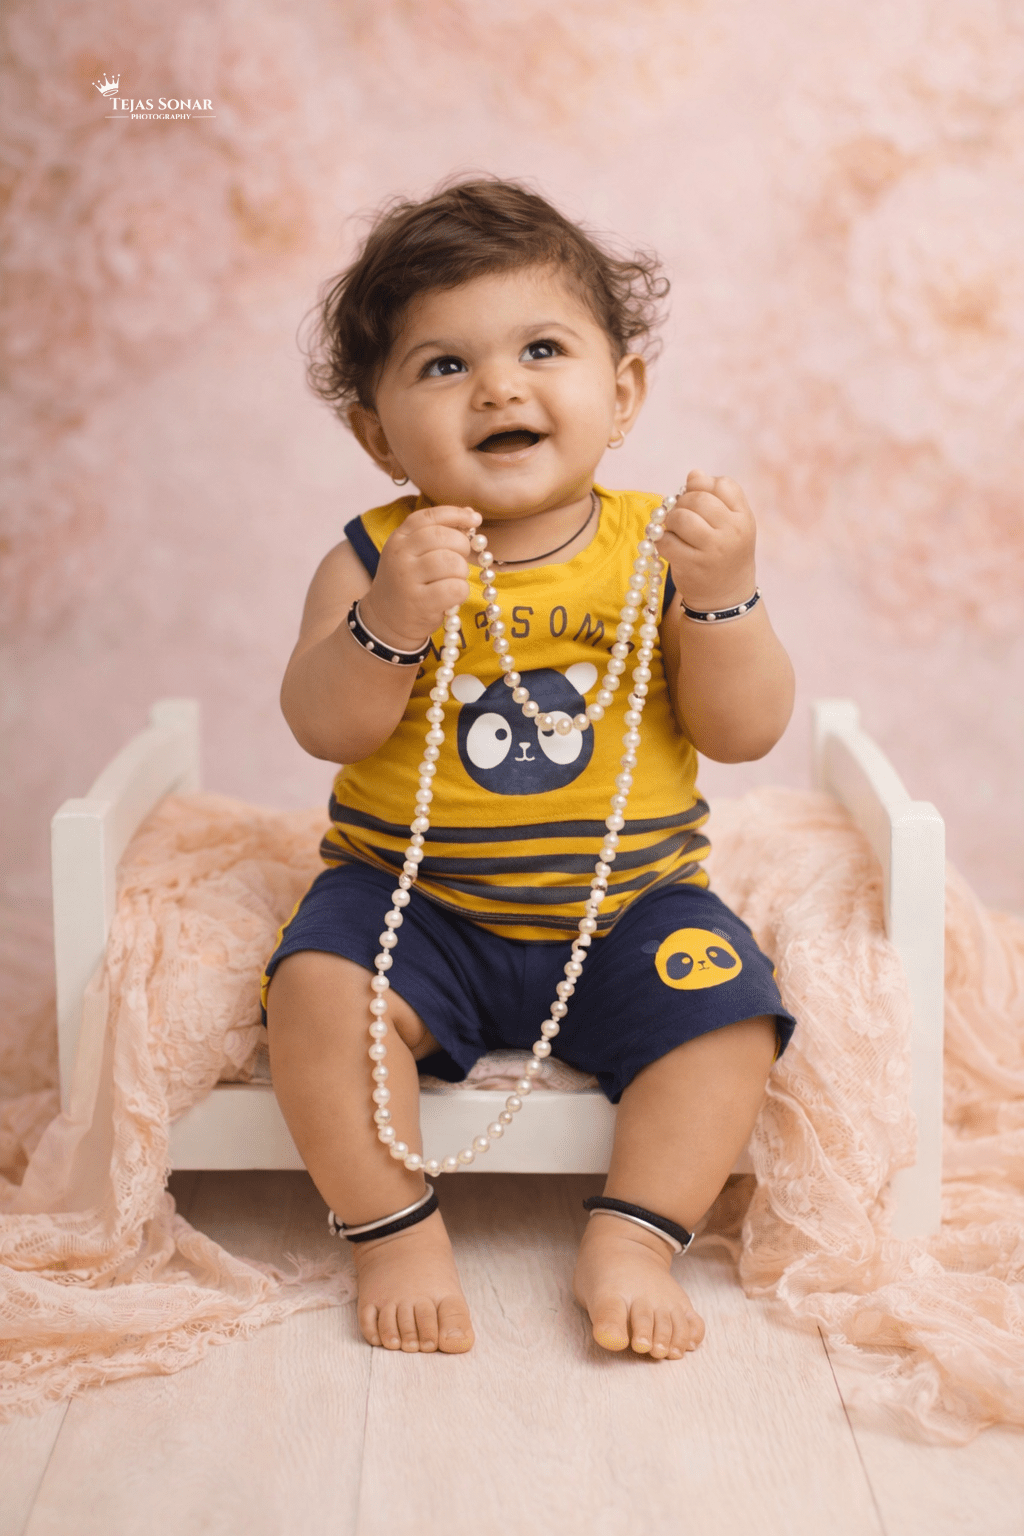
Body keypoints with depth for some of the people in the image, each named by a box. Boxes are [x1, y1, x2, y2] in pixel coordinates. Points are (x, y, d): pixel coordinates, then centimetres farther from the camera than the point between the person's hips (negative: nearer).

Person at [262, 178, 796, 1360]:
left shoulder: (658, 548, -4)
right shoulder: (375, 557, -5)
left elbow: (745, 732, -7)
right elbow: (323, 728, -13)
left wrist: (725, 595, -23)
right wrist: (388, 620, -30)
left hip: (625, 907, 1)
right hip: (413, 900, 0)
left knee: (728, 1017, -20)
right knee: (317, 990, -23)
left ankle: (633, 1238, -3)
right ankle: (393, 1230, -5)